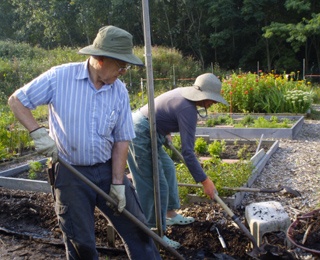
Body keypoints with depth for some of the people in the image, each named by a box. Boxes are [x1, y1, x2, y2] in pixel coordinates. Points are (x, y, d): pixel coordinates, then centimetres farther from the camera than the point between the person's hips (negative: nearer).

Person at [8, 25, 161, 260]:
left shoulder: (120, 91, -4)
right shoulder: (59, 77, -13)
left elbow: (121, 140, -1)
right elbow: (16, 100, -4)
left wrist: (118, 182, -4)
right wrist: (39, 133, -18)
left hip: (108, 170, 3)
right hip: (70, 173, -2)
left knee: (137, 229, 10)